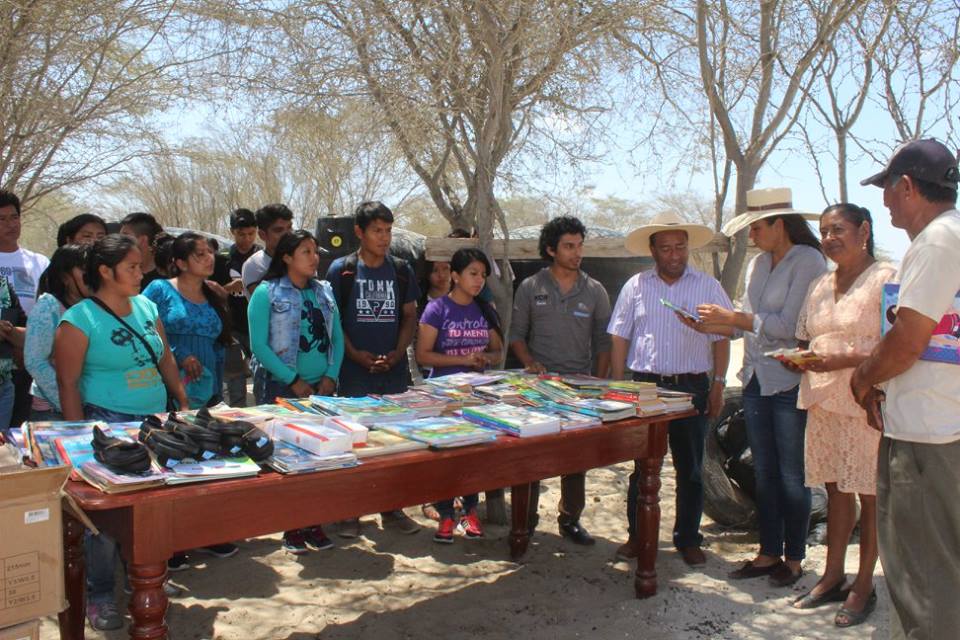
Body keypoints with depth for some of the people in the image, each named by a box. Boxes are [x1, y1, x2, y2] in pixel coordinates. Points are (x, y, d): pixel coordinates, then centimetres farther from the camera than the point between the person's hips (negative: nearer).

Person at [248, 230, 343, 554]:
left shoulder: (324, 291, 11)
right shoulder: (266, 293, -5)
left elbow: (337, 338, 10)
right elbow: (259, 345, -10)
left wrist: (331, 376, -4)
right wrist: (294, 381, -13)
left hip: (321, 386, 5)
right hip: (280, 386, -5)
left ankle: (313, 522, 18)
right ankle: (290, 527, 10)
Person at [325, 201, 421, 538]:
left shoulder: (401, 269, 8)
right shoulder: (341, 270, -1)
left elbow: (409, 316, 11)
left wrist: (398, 352, -5)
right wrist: (355, 354, -13)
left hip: (394, 371, 3)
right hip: (354, 372, -3)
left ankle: (392, 508, 21)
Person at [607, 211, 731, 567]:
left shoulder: (708, 287, 5)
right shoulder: (635, 287, 5)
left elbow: (721, 339, 6)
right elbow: (619, 339, 6)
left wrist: (718, 385, -1)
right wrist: (616, 387, 1)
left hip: (692, 388, 0)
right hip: (645, 385, 0)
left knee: (690, 468, 8)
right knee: (642, 466, 7)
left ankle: (688, 539, 21)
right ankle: (637, 536, 20)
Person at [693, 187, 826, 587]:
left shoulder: (808, 261, -11)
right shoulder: (757, 265, 13)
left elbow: (788, 326, -19)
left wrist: (732, 317, -16)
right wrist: (711, 326, 1)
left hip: (790, 382, -7)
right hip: (756, 381, 7)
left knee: (792, 476, 4)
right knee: (764, 473, 13)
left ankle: (794, 558, 19)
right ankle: (769, 553, 24)